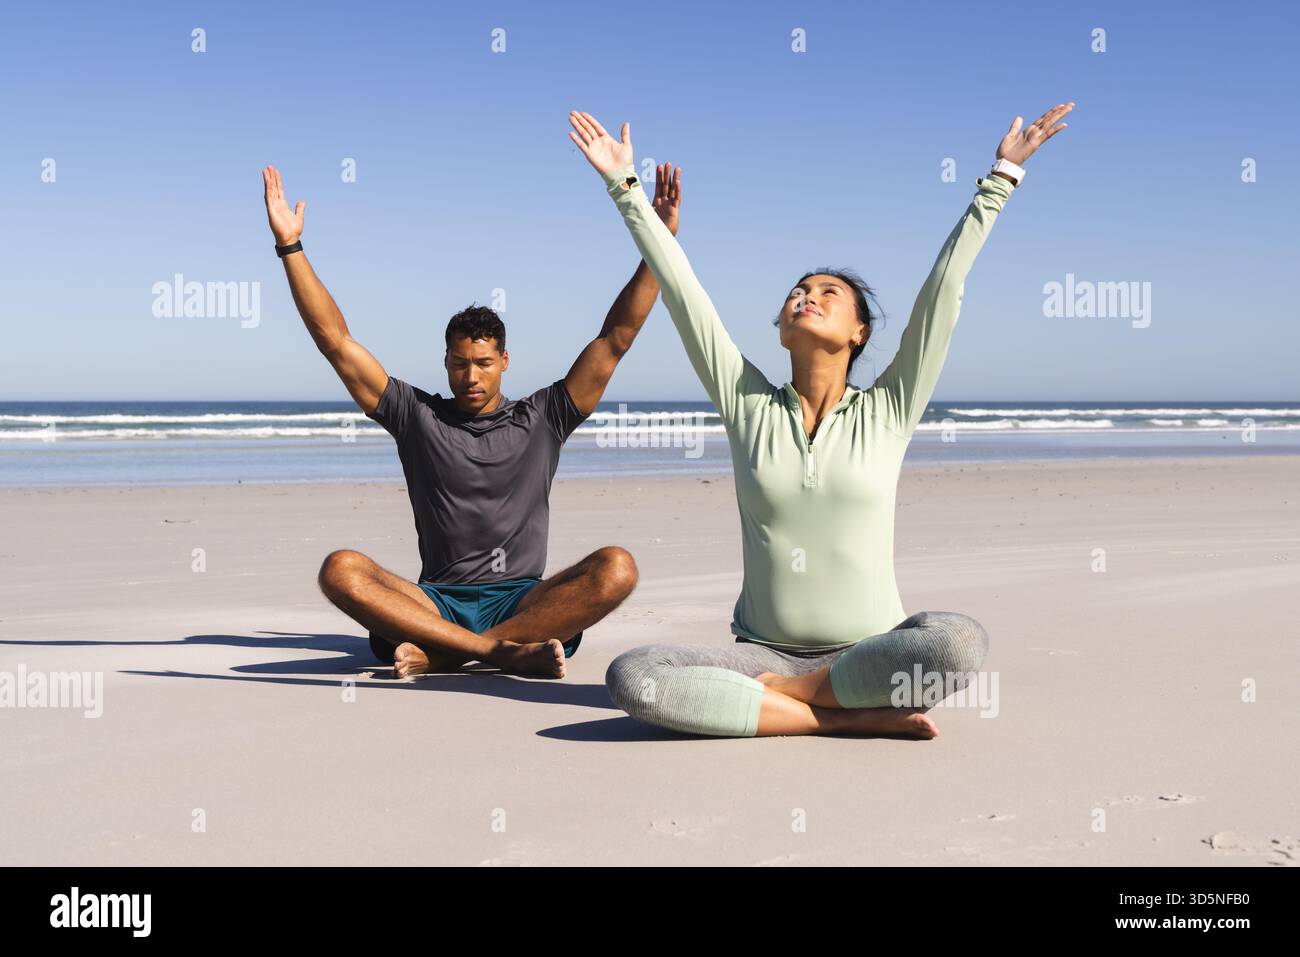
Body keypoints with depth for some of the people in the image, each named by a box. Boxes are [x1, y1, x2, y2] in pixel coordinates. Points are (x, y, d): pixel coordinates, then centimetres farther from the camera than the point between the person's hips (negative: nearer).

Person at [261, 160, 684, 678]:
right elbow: (336, 341, 8)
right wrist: (290, 247, 1)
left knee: (616, 568, -30)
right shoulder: (417, 416, 12)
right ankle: (506, 651, -37)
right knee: (341, 569, -29)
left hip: (522, 603, 0)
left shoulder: (541, 418, 12)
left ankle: (438, 655, -33)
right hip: (437, 603, 0)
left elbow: (616, 338, 7)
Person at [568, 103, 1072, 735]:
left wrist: (999, 180, 4)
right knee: (630, 678, -28)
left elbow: (945, 286, 4)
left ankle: (771, 693, -16)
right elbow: (680, 287, 7)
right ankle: (851, 718, -23)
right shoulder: (748, 404, 8)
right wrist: (626, 188, 8)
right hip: (762, 650, 1)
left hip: (865, 652, -1)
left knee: (960, 641, -35)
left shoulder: (888, 411, 6)